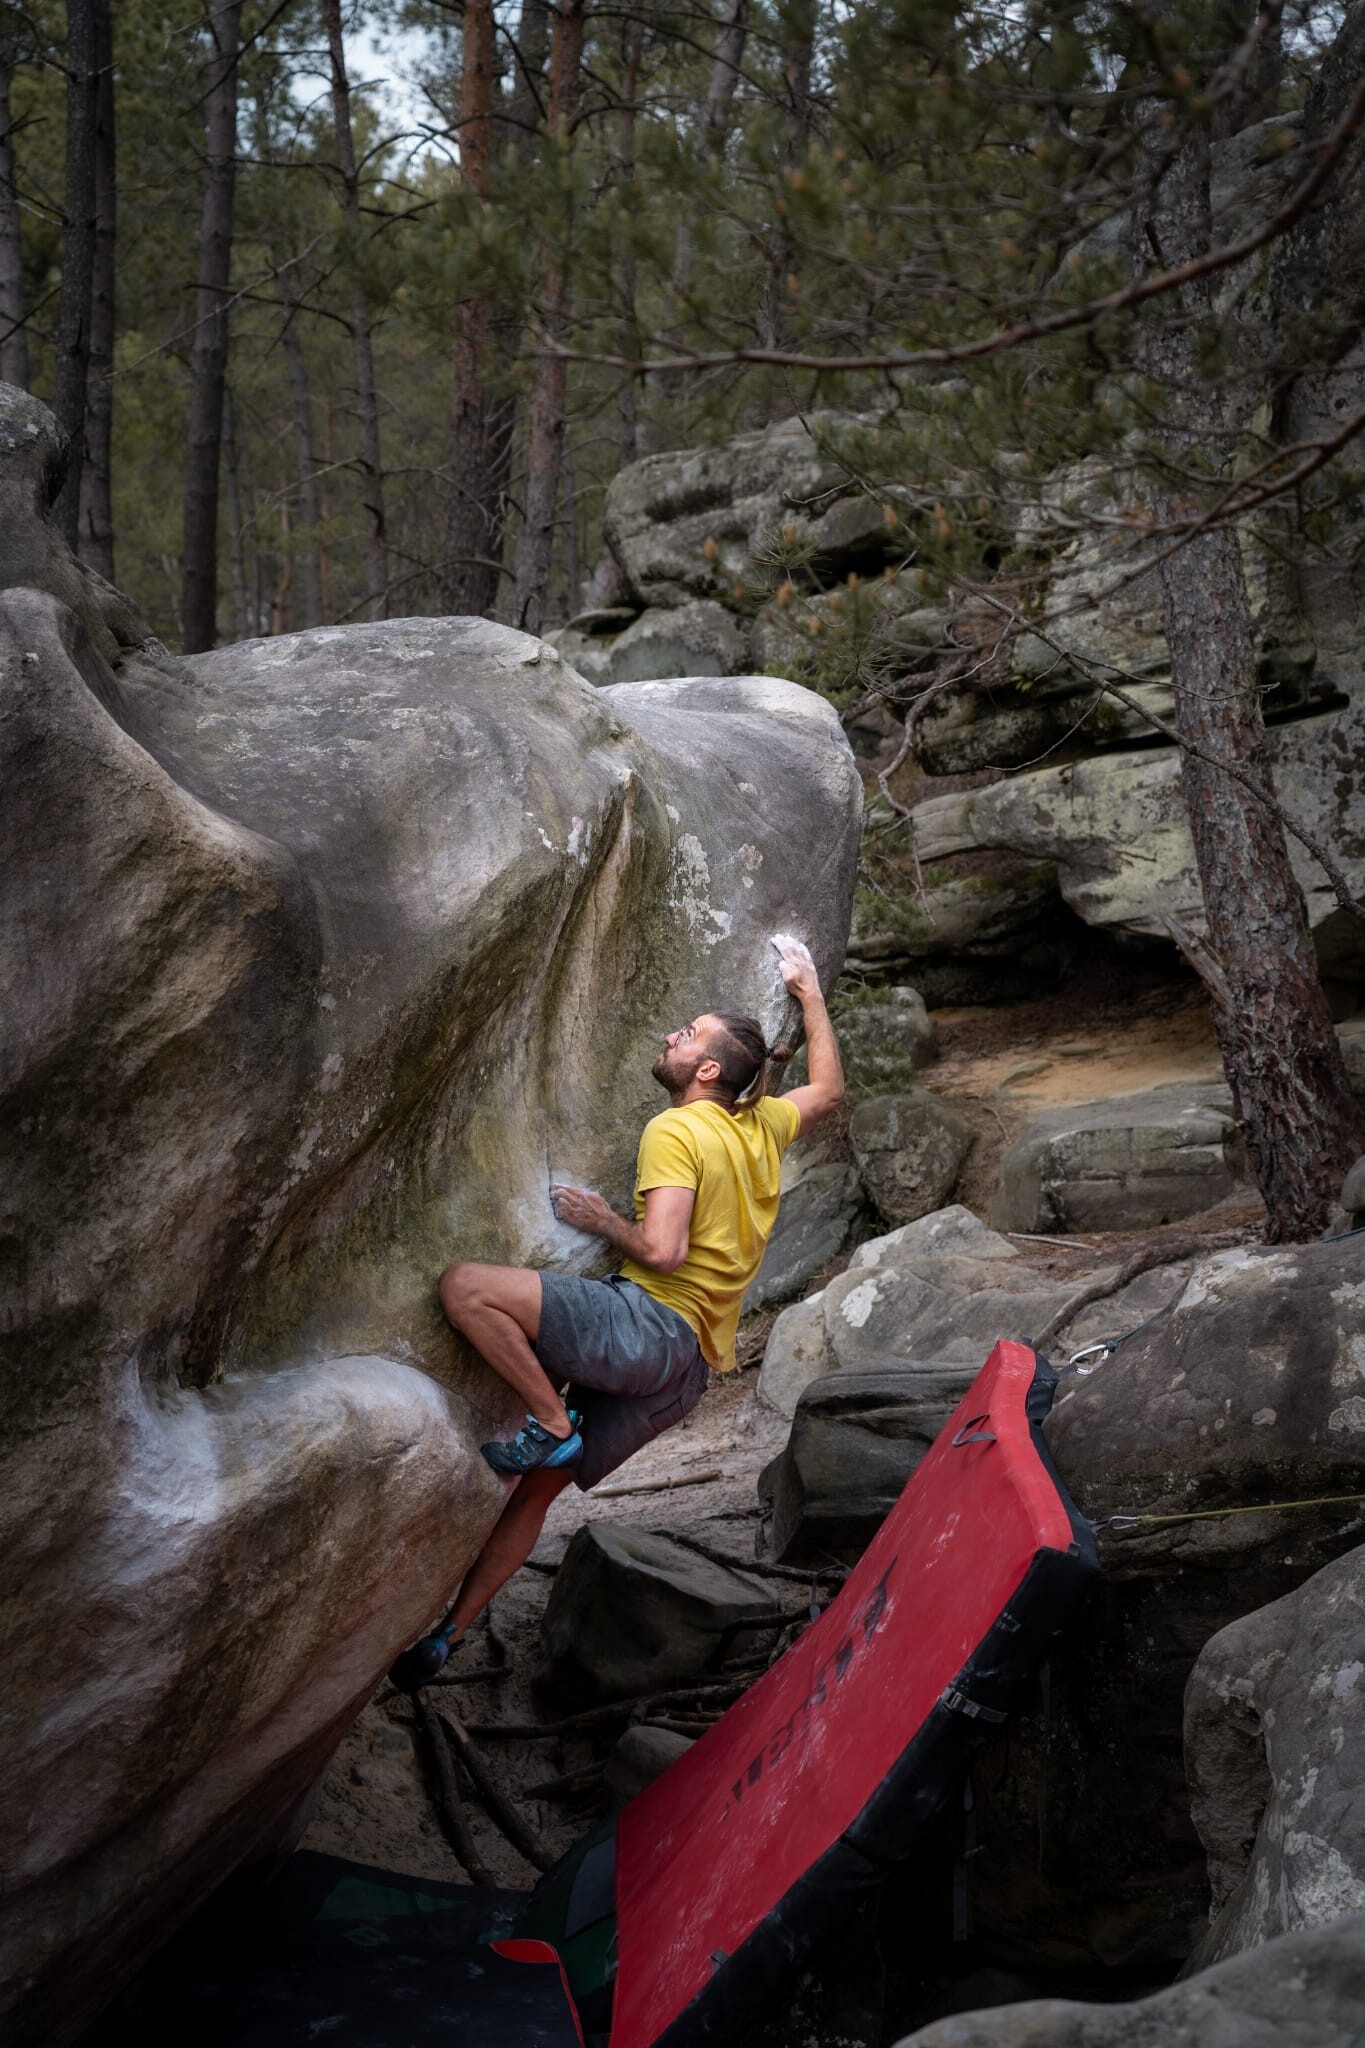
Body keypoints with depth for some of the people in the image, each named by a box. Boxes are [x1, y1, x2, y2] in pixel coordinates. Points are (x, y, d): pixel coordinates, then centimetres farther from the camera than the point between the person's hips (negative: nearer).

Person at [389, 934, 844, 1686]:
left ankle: (551, 1425, -15)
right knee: (540, 1485, 15)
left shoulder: (676, 1130, -9)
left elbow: (663, 1252, -20)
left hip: (650, 1324, -9)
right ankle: (445, 1633, 19)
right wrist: (810, 994, 38)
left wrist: (605, 1221, -3)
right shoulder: (761, 1125, 14)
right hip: (685, 1369, 10)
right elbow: (827, 1090, 35)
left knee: (465, 1285, -22)